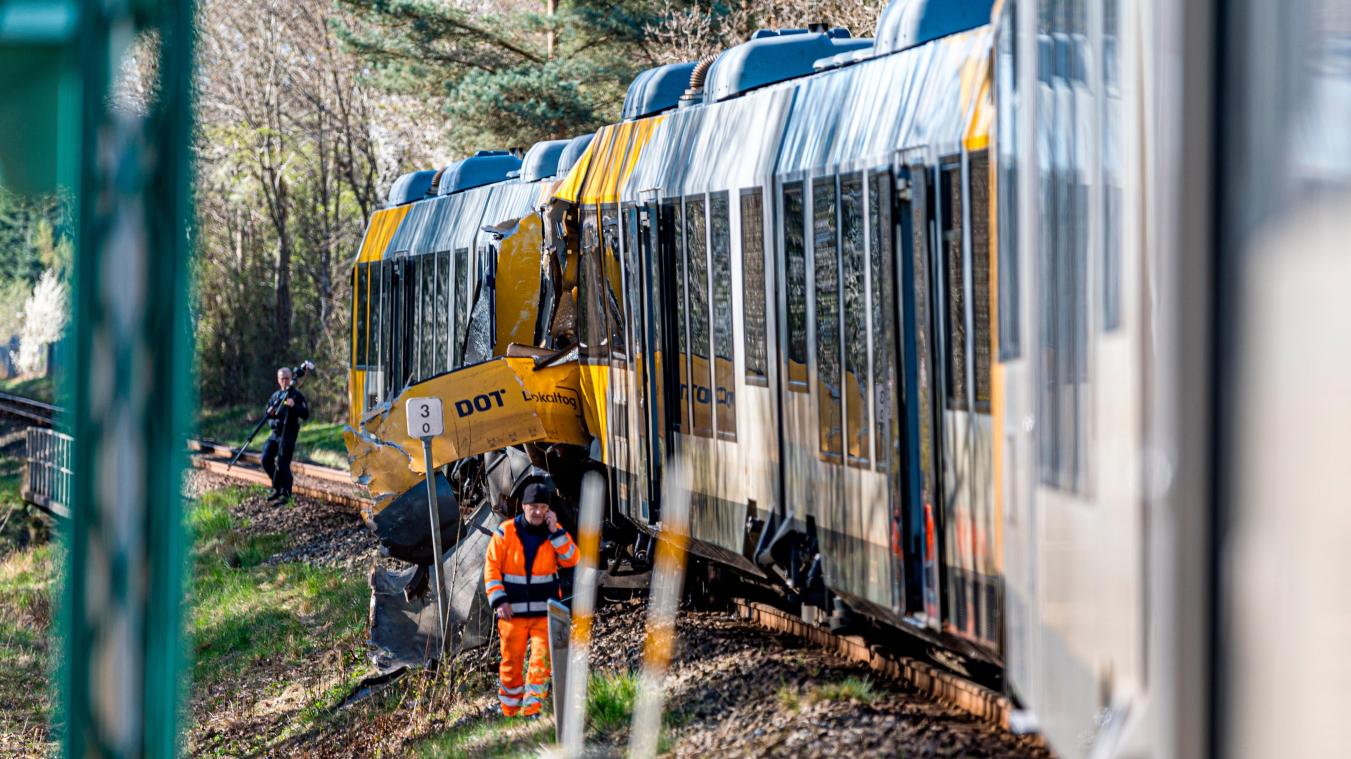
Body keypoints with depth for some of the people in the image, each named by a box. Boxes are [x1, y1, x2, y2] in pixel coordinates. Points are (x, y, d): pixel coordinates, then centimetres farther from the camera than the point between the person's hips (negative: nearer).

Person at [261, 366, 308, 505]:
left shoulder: (297, 395, -2)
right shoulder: (275, 396, 16)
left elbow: (305, 415, -9)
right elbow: (268, 415, 23)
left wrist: (294, 406, -25)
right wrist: (270, 414, -1)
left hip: (288, 433, -7)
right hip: (275, 433, 7)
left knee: (282, 463, -10)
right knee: (266, 460, 2)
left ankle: (285, 494, -4)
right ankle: (277, 488, 20)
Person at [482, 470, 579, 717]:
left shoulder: (555, 532, 3)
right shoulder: (506, 533, -4)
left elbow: (571, 560, -8)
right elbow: (491, 568, -2)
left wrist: (555, 532, -16)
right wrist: (498, 601, -10)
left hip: (544, 611, 1)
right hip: (513, 612, -1)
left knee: (542, 659, -10)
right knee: (511, 662, 4)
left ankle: (531, 709, -11)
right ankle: (509, 712, 17)